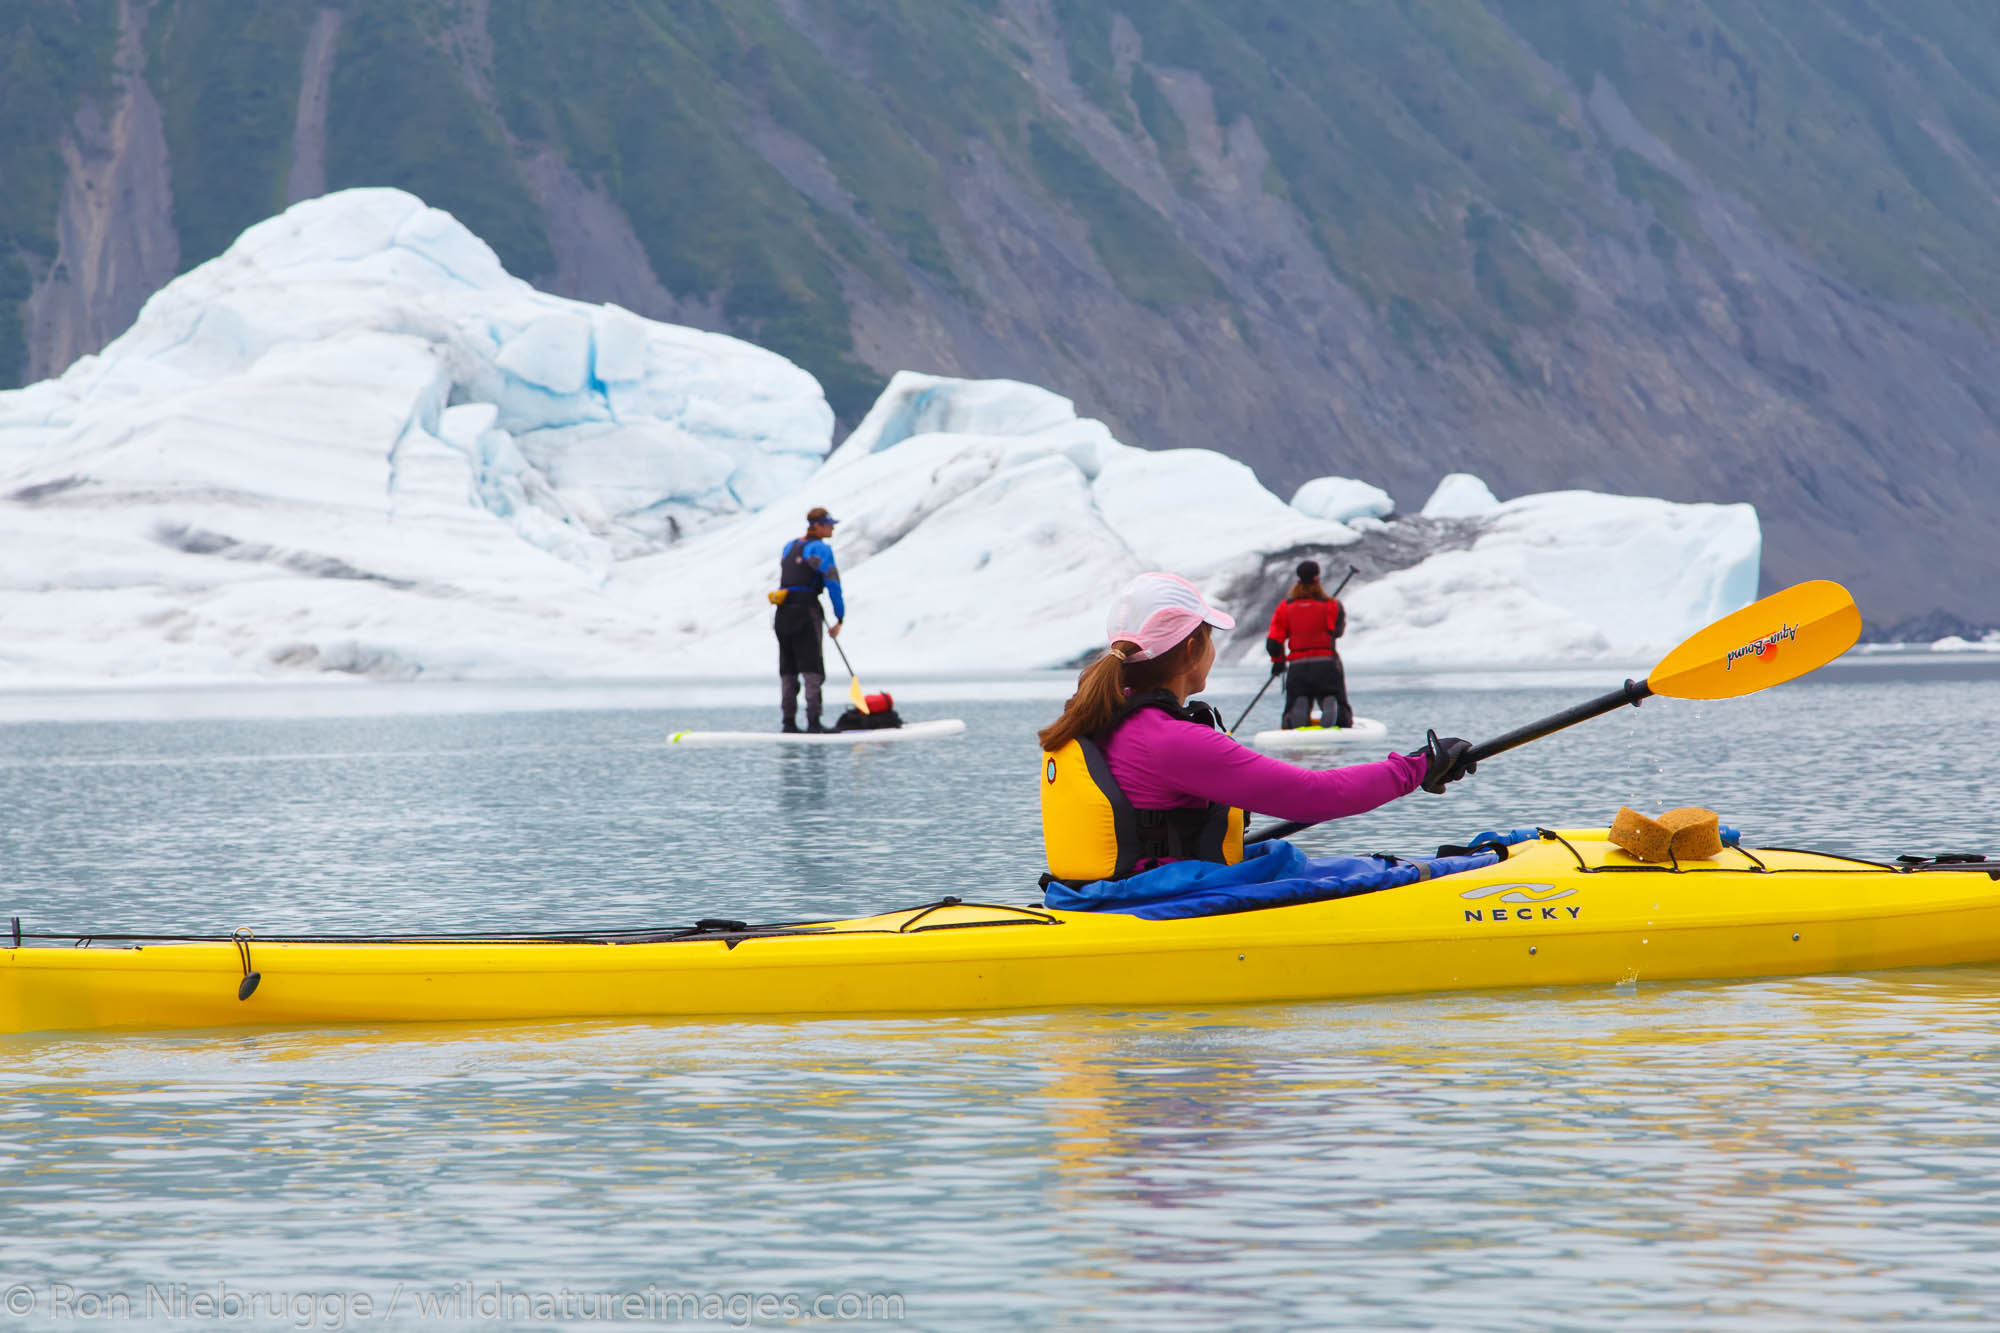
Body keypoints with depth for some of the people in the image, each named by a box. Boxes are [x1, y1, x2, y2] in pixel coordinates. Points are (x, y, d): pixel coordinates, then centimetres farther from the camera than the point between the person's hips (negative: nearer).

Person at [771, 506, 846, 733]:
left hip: (782, 614, 7)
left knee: (788, 671, 10)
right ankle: (813, 721, -13)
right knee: (813, 671, -7)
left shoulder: (788, 547, 18)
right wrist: (840, 619, -6)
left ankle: (788, 722, 9)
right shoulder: (821, 549, -6)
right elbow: (833, 584, -10)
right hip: (806, 614, -7)